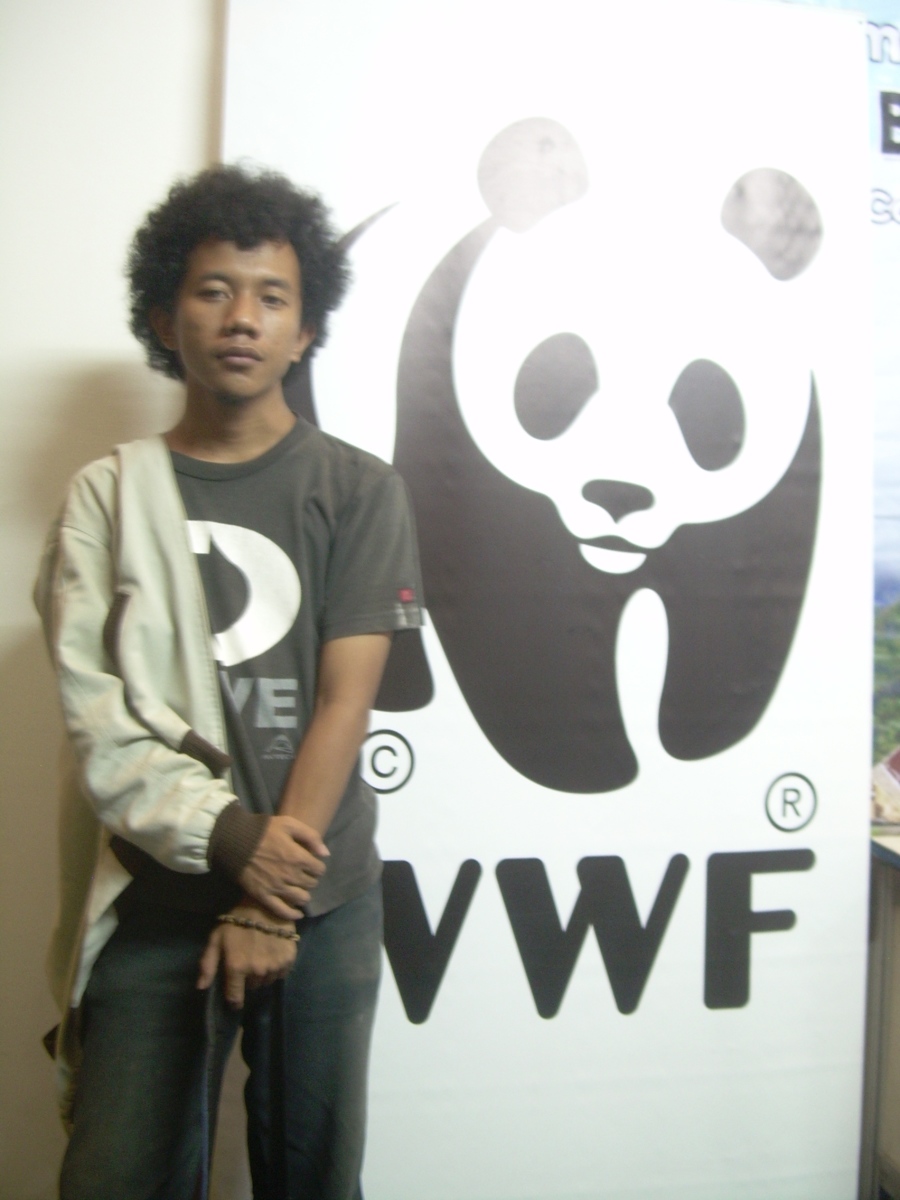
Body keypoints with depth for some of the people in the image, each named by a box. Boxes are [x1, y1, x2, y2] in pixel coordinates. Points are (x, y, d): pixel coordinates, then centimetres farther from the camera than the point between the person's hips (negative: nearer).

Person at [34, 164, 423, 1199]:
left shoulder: (358, 491, 1)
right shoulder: (108, 495, 4)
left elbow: (344, 702, -6)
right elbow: (93, 709, -5)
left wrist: (269, 901, -10)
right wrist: (227, 836, -17)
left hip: (320, 898, 0)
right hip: (152, 900, 1)